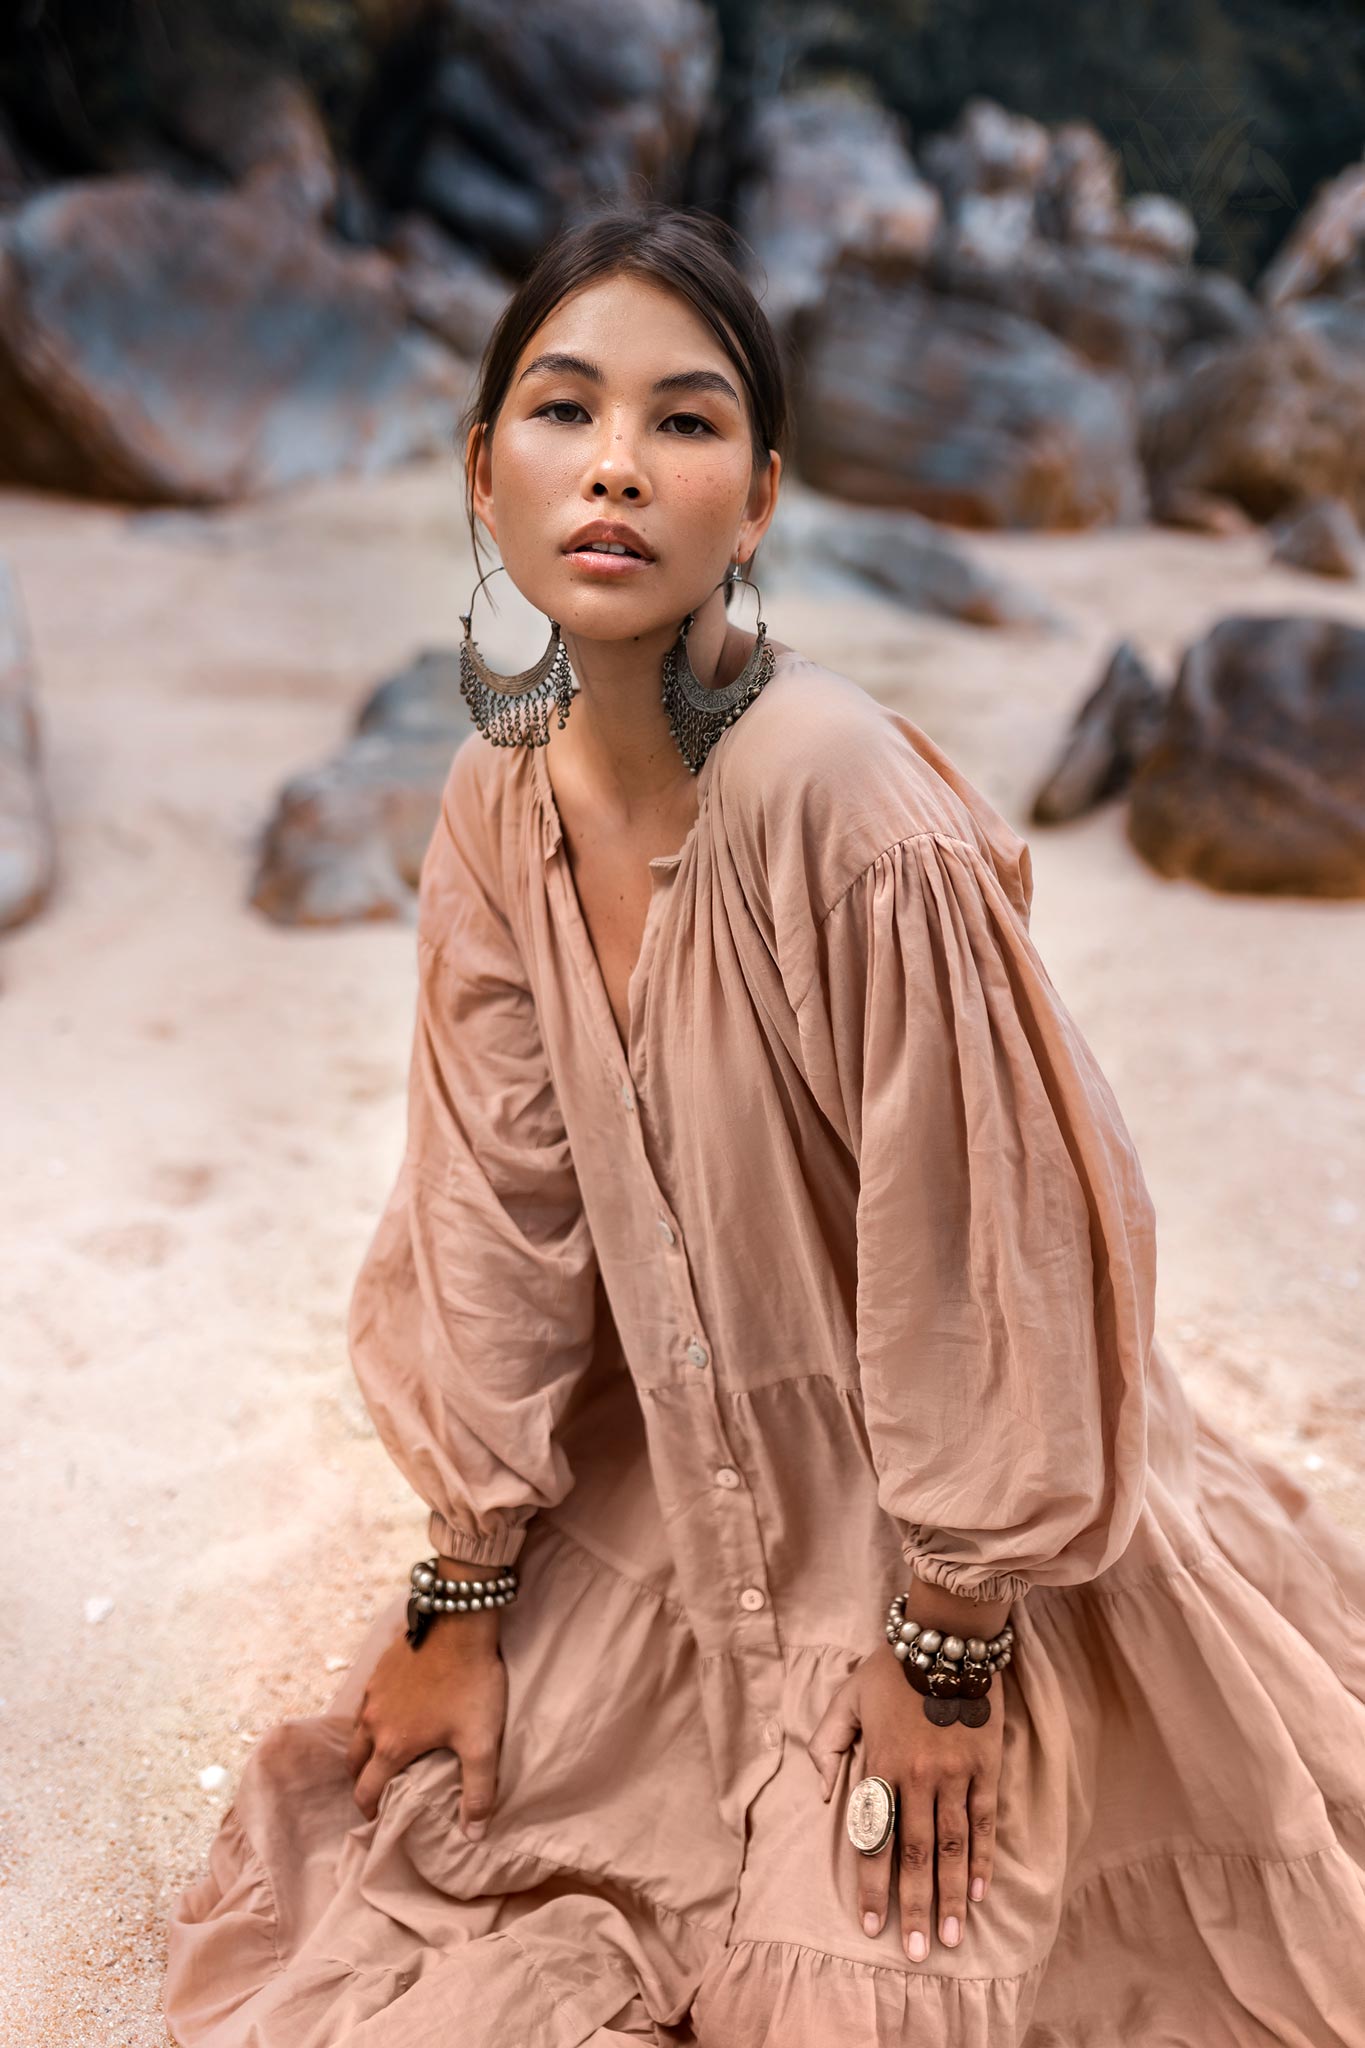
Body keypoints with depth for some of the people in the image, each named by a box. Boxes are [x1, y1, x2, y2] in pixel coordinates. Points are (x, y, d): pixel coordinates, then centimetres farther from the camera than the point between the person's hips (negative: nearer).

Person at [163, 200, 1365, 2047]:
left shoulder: (846, 802, -29)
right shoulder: (501, 800, -9)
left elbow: (980, 1227, -23)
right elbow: (495, 1212, -4)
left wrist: (947, 1636, -14)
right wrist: (464, 1591, 2)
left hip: (921, 1499, -5)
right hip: (667, 1476, 6)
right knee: (426, 1826, 13)